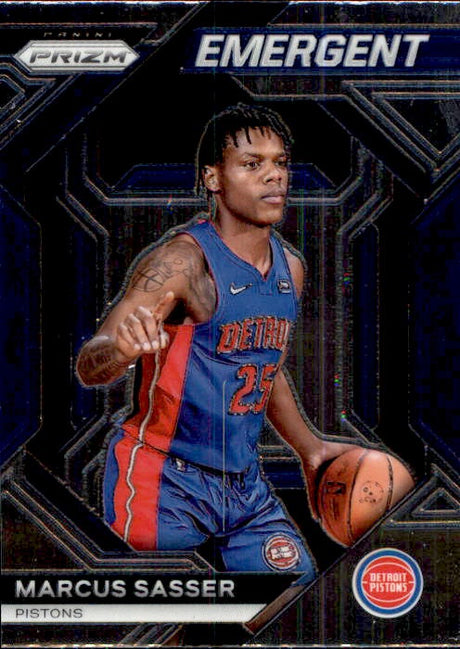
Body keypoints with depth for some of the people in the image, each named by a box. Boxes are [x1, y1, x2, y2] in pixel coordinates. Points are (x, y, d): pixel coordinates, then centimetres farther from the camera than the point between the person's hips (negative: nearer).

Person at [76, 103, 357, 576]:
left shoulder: (291, 267, 7)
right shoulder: (182, 259, -17)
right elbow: (87, 368, -25)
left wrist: (309, 447, 19)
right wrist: (121, 348, -46)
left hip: (245, 483, 7)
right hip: (164, 485, -7)